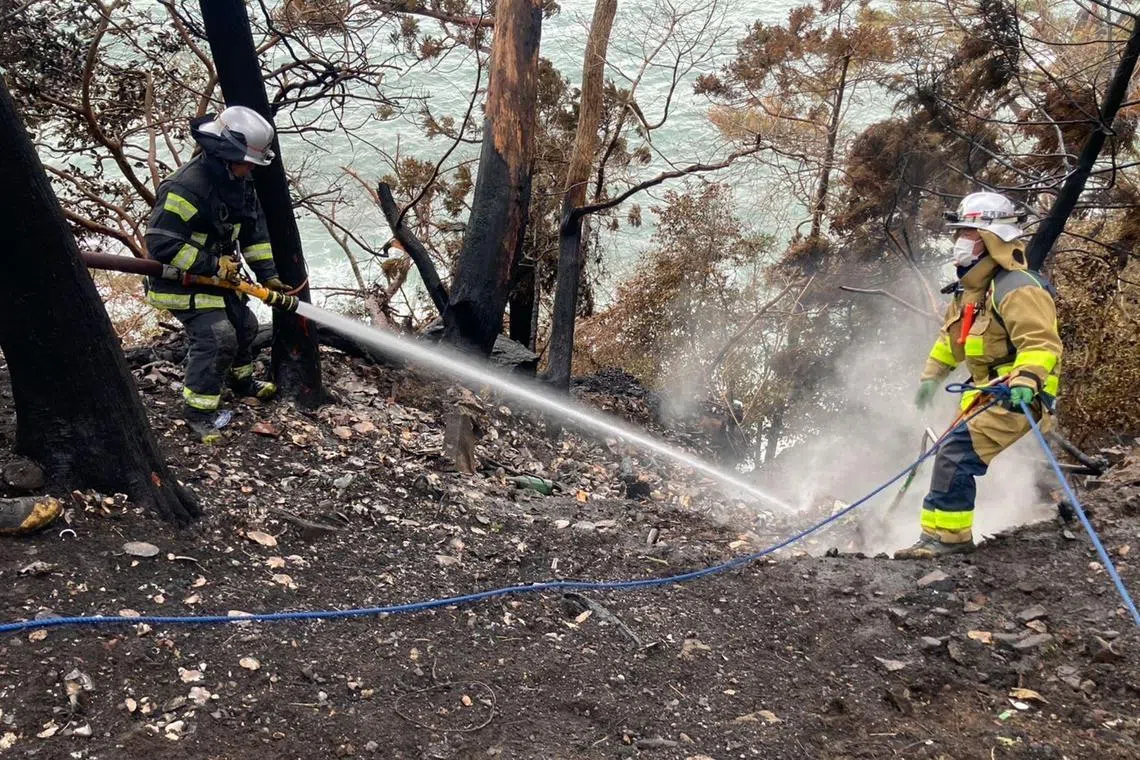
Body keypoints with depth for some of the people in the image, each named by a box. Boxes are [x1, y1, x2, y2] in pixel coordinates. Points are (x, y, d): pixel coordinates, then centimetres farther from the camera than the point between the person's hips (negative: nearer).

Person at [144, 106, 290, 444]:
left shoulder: (240, 183, -2)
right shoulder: (186, 186, -31)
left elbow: (254, 232, 7)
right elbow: (161, 243, -32)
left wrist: (268, 275, -1)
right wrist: (213, 265, -27)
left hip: (218, 274, 9)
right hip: (180, 278, -9)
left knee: (244, 324, 21)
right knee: (216, 337, -20)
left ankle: (242, 379, 48)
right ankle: (197, 412, -7)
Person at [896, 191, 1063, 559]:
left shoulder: (1017, 288, -19)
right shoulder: (970, 287, 13)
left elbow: (1042, 343, -29)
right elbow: (952, 335, 25)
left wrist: (1026, 380, -44)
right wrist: (931, 375, 23)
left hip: (1017, 396, -10)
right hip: (986, 391, 10)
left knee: (956, 454, -21)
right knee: (953, 456, 16)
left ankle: (944, 536, -17)